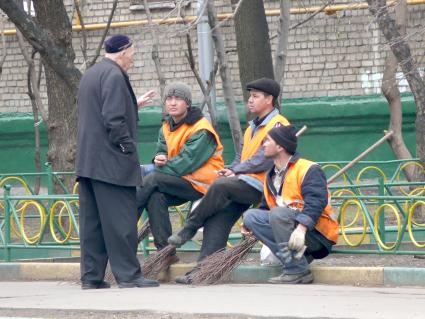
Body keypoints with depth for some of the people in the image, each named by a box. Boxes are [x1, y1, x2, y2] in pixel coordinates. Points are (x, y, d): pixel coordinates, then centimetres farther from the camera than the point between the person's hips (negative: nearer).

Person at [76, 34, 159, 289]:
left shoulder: (90, 75, 18)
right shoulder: (114, 76, -12)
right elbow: (114, 120, -20)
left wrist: (134, 105, 31)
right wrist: (128, 149, -13)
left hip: (88, 161, 9)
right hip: (111, 162, -9)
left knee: (92, 220, 8)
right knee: (121, 218, -7)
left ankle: (91, 276, 9)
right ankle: (128, 274, -7)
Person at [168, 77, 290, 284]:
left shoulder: (277, 125, -4)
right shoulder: (252, 127, 26)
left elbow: (266, 159, -15)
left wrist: (235, 171, -12)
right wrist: (231, 170, 2)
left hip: (260, 184, -8)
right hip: (244, 183, 8)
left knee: (220, 186, -30)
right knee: (218, 216, -12)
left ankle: (189, 228, -17)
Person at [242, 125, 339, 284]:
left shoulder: (309, 170, -9)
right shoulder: (272, 176, 18)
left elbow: (315, 202, -23)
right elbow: (266, 207, 21)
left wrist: (302, 228, -37)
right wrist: (250, 224, 1)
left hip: (317, 233, -8)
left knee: (278, 213, -32)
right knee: (251, 215, -7)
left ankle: (297, 271, -27)